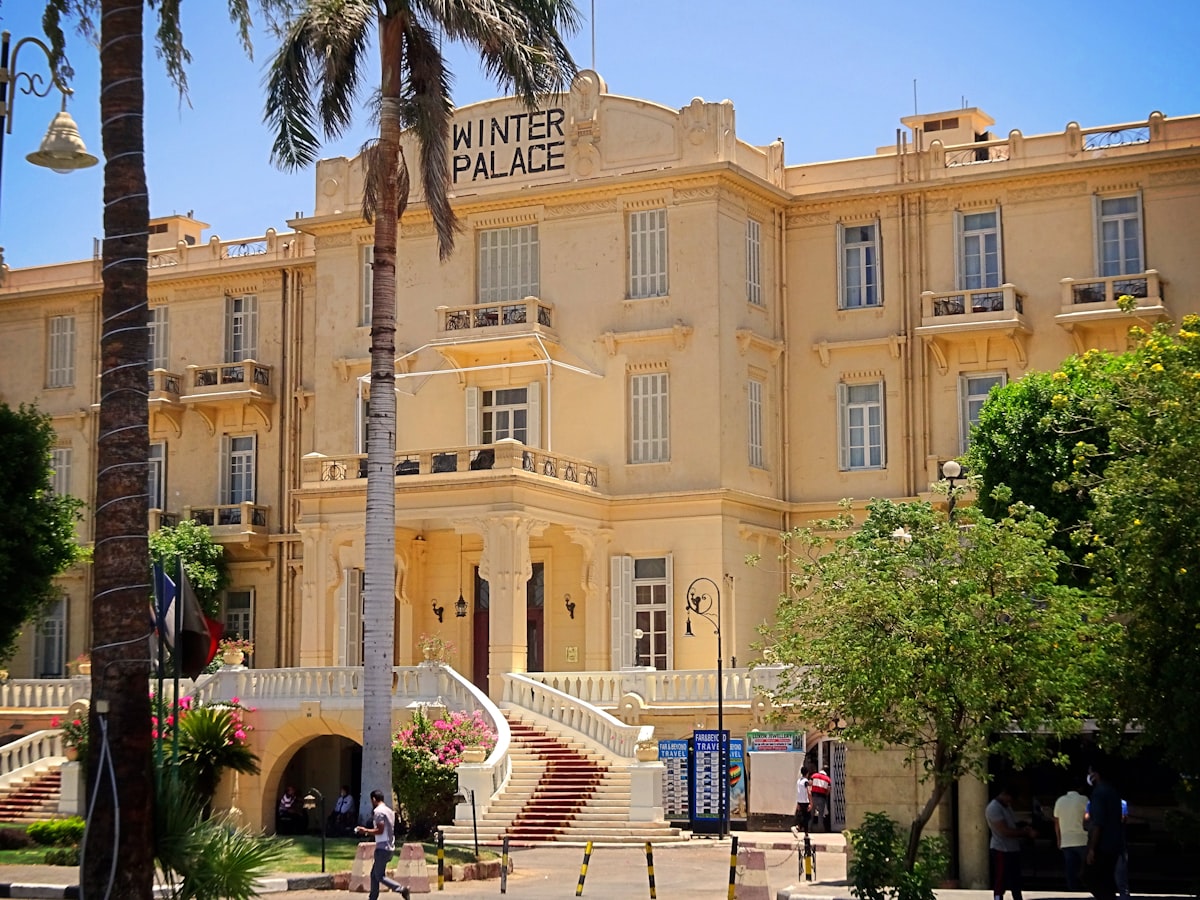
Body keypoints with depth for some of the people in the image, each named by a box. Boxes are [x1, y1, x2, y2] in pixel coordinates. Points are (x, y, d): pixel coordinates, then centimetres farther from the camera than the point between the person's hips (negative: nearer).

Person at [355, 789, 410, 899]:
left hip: (382, 848, -10)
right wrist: (369, 831, 24)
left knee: (379, 876, -6)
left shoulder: (379, 811, -14)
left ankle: (402, 888, -17)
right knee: (374, 874, 14)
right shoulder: (389, 810, 16)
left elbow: (380, 830, -20)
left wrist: (365, 830, -9)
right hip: (389, 847, 10)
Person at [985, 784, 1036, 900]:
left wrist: (1026, 830, 0)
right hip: (1001, 851, -10)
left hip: (1013, 850, 10)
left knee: (1016, 883, 14)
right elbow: (1004, 831, -22)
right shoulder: (994, 808, -16)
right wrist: (1025, 832, -16)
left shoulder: (1007, 807, 16)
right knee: (1000, 884, -6)